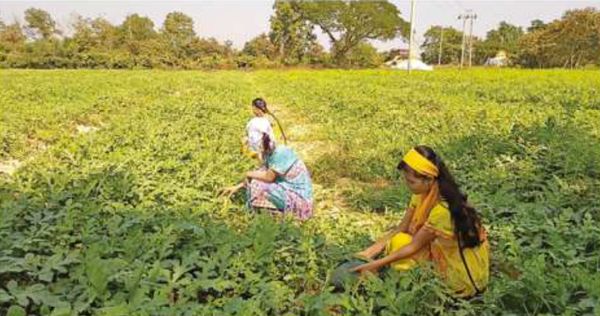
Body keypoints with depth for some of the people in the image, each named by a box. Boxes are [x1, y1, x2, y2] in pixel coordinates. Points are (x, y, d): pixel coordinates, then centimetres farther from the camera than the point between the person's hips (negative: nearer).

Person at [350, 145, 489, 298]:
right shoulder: (423, 193, -7)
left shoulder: (442, 209, -31)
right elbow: (401, 228, -5)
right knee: (398, 239, -6)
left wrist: (376, 264, -23)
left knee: (399, 242, -16)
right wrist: (369, 252, -14)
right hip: (448, 252, 8)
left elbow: (415, 245, -23)